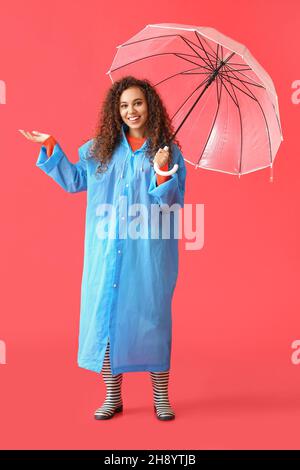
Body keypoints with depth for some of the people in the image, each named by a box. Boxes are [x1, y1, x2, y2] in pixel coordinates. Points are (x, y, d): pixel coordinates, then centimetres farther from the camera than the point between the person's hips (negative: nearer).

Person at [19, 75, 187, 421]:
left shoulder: (168, 151, 0)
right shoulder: (100, 148, 9)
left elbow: (173, 203, -5)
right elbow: (74, 181, 19)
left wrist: (161, 172, -21)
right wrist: (51, 148, 13)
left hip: (149, 252, -2)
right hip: (107, 250, 3)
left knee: (151, 316, 4)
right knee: (106, 315, 6)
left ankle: (161, 396, 21)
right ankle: (113, 396, 23)